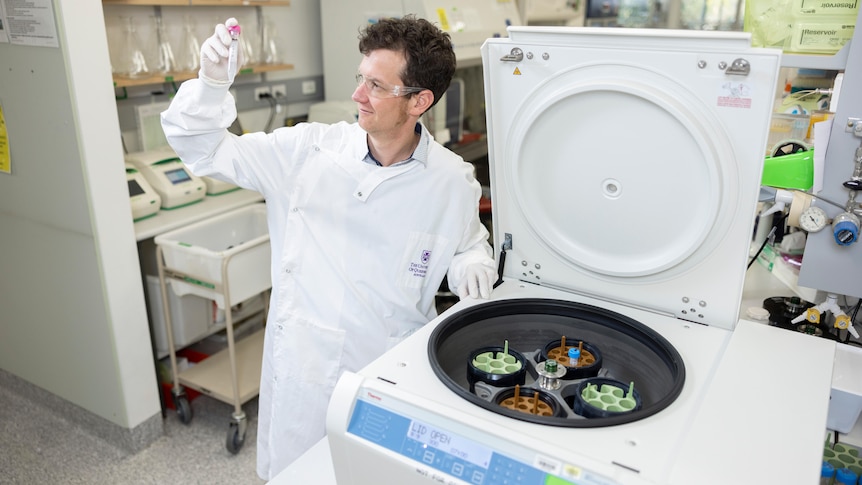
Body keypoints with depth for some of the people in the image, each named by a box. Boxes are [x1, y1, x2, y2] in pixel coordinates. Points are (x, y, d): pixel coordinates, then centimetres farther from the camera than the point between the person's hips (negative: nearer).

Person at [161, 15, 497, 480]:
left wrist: (472, 264, -11)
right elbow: (205, 150, 2)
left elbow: (471, 243, 12)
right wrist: (211, 84, -15)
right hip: (301, 374, 1)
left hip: (392, 381, 0)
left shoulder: (454, 181, -7)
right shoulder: (309, 149, -7)